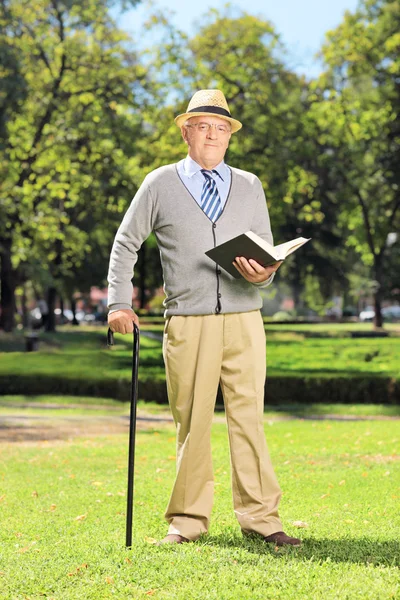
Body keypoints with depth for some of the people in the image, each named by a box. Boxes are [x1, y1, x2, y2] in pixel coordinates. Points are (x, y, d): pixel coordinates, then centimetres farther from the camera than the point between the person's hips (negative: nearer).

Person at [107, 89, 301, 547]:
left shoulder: (250, 187, 15)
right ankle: (188, 519, 12)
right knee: (191, 423, 1)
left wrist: (263, 274, -10)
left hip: (243, 320, 2)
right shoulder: (160, 184, 9)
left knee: (248, 417, -1)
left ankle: (259, 516, 5)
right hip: (187, 323, -1)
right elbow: (125, 244, 12)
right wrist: (119, 303, 2)